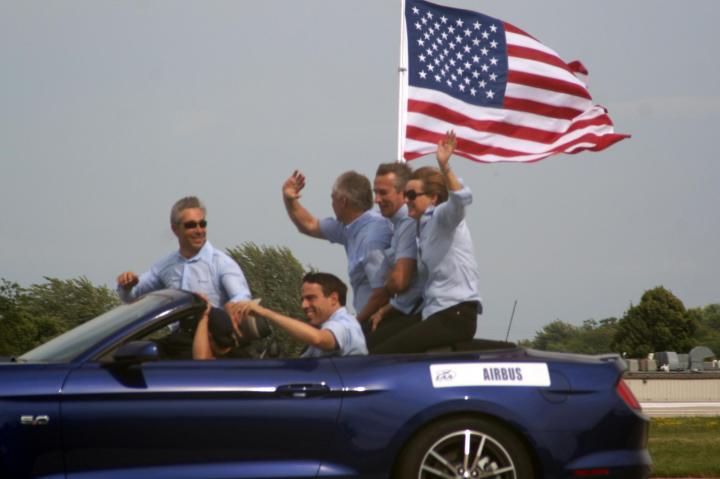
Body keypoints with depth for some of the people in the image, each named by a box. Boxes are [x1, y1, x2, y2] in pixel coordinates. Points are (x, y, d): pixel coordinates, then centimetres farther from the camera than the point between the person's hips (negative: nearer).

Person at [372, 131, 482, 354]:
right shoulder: (424, 229, 24)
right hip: (437, 314, 10)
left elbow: (461, 199, -25)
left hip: (455, 314, -9)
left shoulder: (441, 218, -1)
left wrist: (444, 166, -36)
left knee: (382, 353, -22)